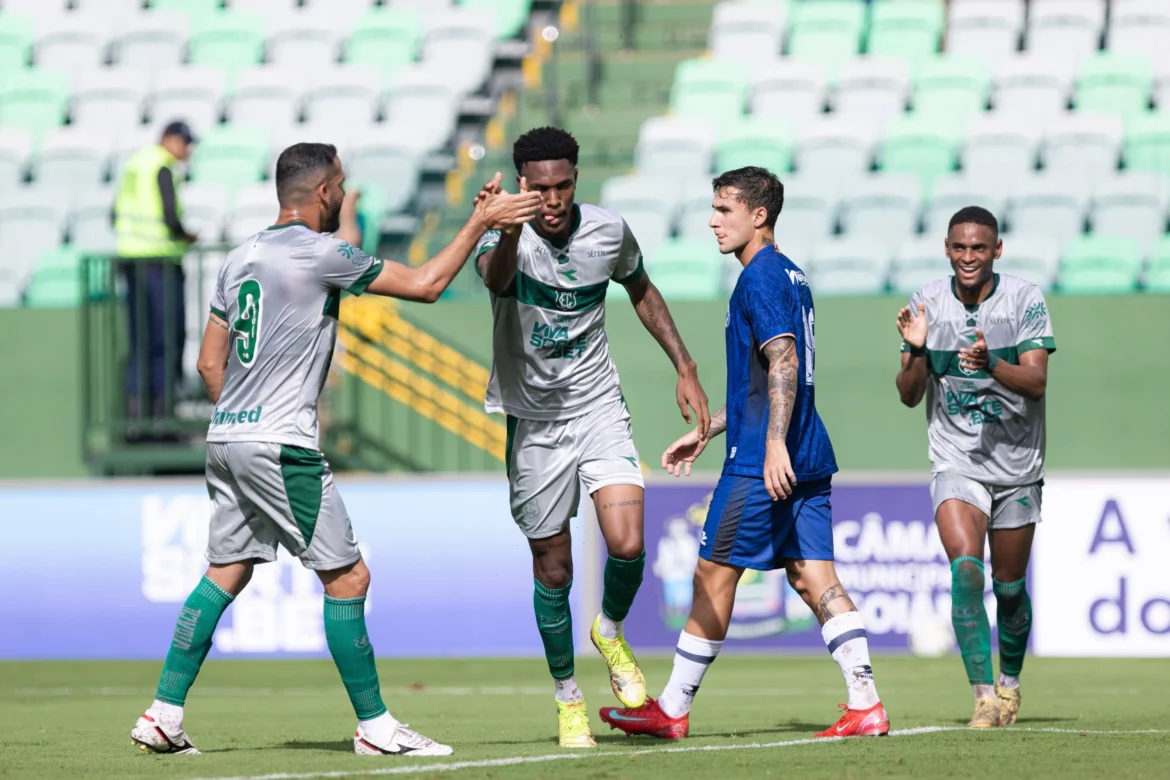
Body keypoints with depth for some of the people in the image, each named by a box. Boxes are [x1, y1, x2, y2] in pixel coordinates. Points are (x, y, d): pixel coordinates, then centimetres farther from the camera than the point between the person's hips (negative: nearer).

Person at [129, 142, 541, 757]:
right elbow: (424, 285, -8)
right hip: (281, 447, -8)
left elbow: (209, 362, 17)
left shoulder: (240, 258, 13)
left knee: (224, 575, 12)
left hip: (227, 438, 8)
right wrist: (480, 222, 0)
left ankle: (163, 715, 8)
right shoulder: (321, 253, -10)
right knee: (347, 578, -2)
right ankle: (374, 726, 1)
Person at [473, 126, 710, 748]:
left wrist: (684, 368, 12)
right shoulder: (506, 237, -16)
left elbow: (642, 292, 16)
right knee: (552, 569, 4)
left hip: (598, 406, 2)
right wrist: (508, 232, -63)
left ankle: (611, 632, 15)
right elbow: (496, 277, -41)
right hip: (532, 417, -1)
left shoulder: (609, 232, -5)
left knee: (627, 544, -18)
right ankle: (567, 696, 25)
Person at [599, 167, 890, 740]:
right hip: (807, 458, 9)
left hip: (763, 463, -9)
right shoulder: (789, 275, 20)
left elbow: (783, 361, -22)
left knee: (714, 574, 0)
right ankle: (865, 704, -5)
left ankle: (672, 710, 7)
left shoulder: (760, 278, -10)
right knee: (812, 575, 4)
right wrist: (705, 432, 32)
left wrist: (775, 444, -29)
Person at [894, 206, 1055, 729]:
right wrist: (916, 352, -20)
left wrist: (991, 363, -35)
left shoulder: (1025, 299, -7)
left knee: (1009, 587, 10)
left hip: (1017, 465, 0)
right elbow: (908, 396, 0)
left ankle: (1010, 681, 36)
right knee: (966, 569, -21)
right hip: (956, 465, 0)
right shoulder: (928, 303, -2)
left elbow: (1036, 381, -16)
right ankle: (984, 698, -21)